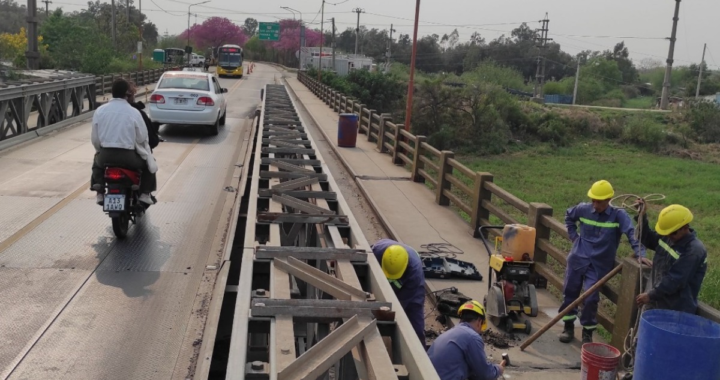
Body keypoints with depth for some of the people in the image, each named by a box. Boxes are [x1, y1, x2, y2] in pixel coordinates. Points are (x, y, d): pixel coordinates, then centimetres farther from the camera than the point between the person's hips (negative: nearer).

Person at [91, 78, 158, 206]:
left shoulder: (100, 110, 0)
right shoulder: (133, 112, -7)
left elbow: (94, 138, 5)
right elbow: (142, 138, -1)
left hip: (105, 156, 3)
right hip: (128, 156, -2)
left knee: (97, 162, 36)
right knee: (149, 163, 24)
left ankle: (100, 194, 24)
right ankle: (145, 194, 15)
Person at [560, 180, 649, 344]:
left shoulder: (619, 215, -12)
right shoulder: (583, 209, -2)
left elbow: (632, 233, -23)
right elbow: (568, 216, 19)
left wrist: (640, 254, -37)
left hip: (599, 264, -3)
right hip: (578, 259, 3)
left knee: (591, 298, -6)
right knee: (570, 292, 7)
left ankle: (587, 332, 12)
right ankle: (568, 327, 23)